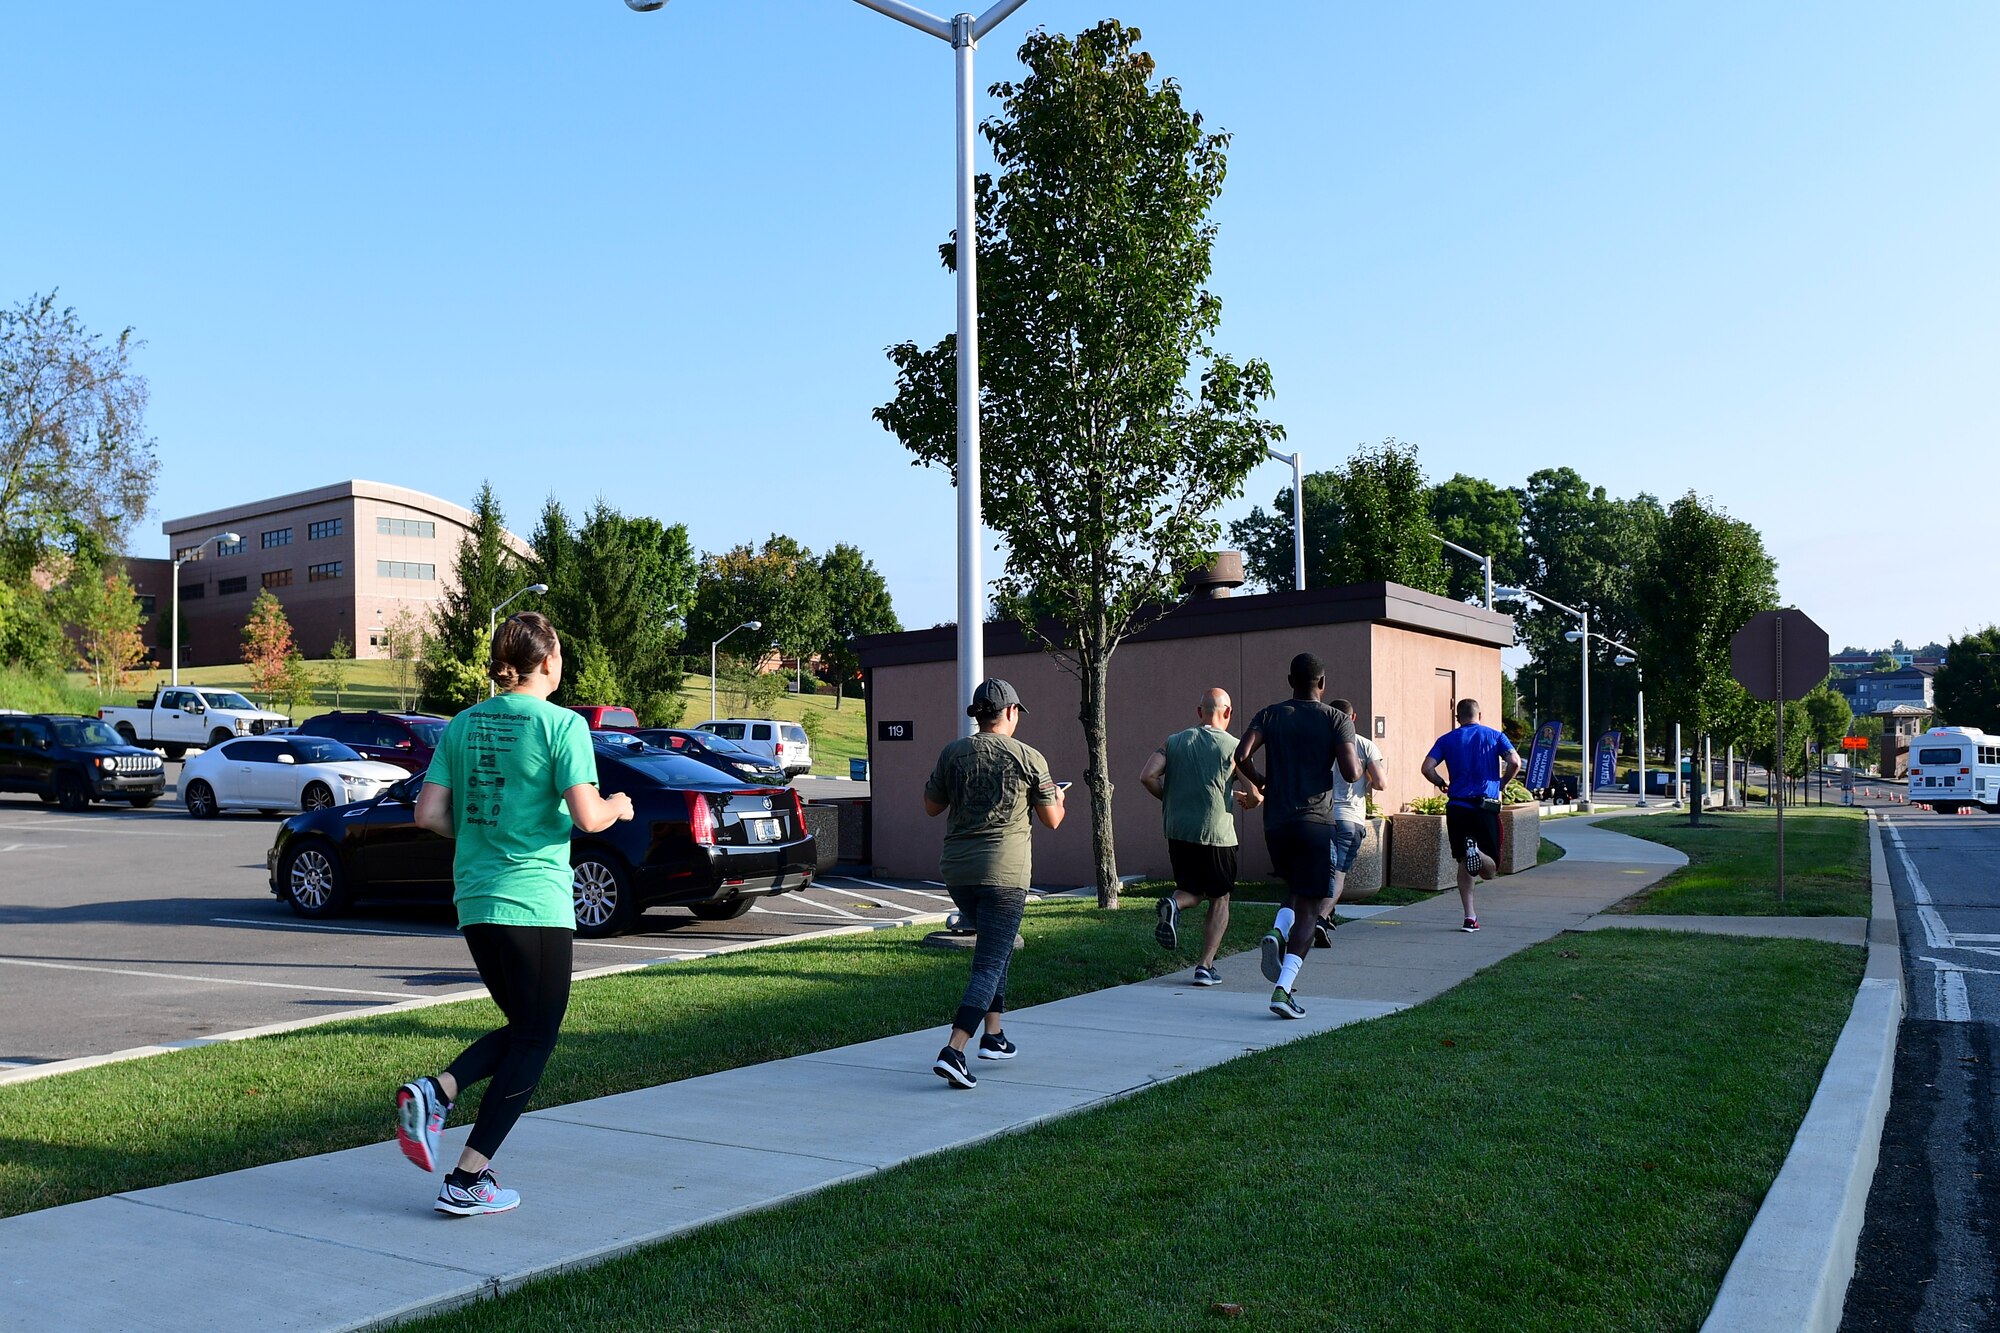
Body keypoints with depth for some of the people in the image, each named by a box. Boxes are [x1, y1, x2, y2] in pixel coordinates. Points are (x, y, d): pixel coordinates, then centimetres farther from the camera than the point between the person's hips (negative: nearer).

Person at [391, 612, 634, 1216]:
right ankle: (468, 1181, 4)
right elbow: (587, 817, -16)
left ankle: (434, 1093, -1)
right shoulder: (562, 724, -9)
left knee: (522, 1029, 21)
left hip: (474, 900, 7)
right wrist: (618, 806, 5)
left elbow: (429, 814, 5)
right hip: (535, 901, -6)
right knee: (534, 1041, 6)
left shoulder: (464, 724, 8)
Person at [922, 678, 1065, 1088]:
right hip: (1004, 873, -5)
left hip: (956, 870, 5)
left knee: (997, 948, 26)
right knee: (989, 966, -4)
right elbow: (1052, 820, 3)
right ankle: (953, 1052, -17)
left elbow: (931, 807, 13)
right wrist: (1058, 798, 24)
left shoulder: (952, 752, 3)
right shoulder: (1029, 758, -4)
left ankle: (993, 1036, 27)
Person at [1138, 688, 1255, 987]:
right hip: (1216, 832, -3)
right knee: (1219, 899, 12)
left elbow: (1147, 776, -5)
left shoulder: (1174, 741, 6)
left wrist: (1170, 799, 12)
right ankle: (1206, 966, 4)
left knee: (1194, 890, 21)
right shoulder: (1233, 747, -3)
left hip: (1178, 831, 3)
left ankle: (1174, 902, -13)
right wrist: (1237, 798, 21)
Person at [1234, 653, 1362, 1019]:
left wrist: (1258, 782, 11)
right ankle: (1283, 989, -12)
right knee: (1308, 908, 0)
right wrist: (1358, 764, 11)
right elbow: (1351, 773, -12)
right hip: (1316, 823, -4)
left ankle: (1278, 934, -4)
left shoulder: (1269, 716, 7)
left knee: (1297, 889, 26)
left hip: (1275, 823, 4)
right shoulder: (1336, 720, -1)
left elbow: (1241, 756, -8)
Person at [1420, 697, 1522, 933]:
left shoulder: (1446, 739, 7)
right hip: (1486, 806, -1)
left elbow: (1427, 768, -5)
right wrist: (1501, 783, 8)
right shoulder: (1494, 736, 7)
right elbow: (1515, 762, -8)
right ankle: (1477, 852, -31)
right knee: (1490, 871, 4)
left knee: (1464, 862, 12)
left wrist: (1442, 784, 12)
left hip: (1457, 808, 1)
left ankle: (1470, 917, 3)